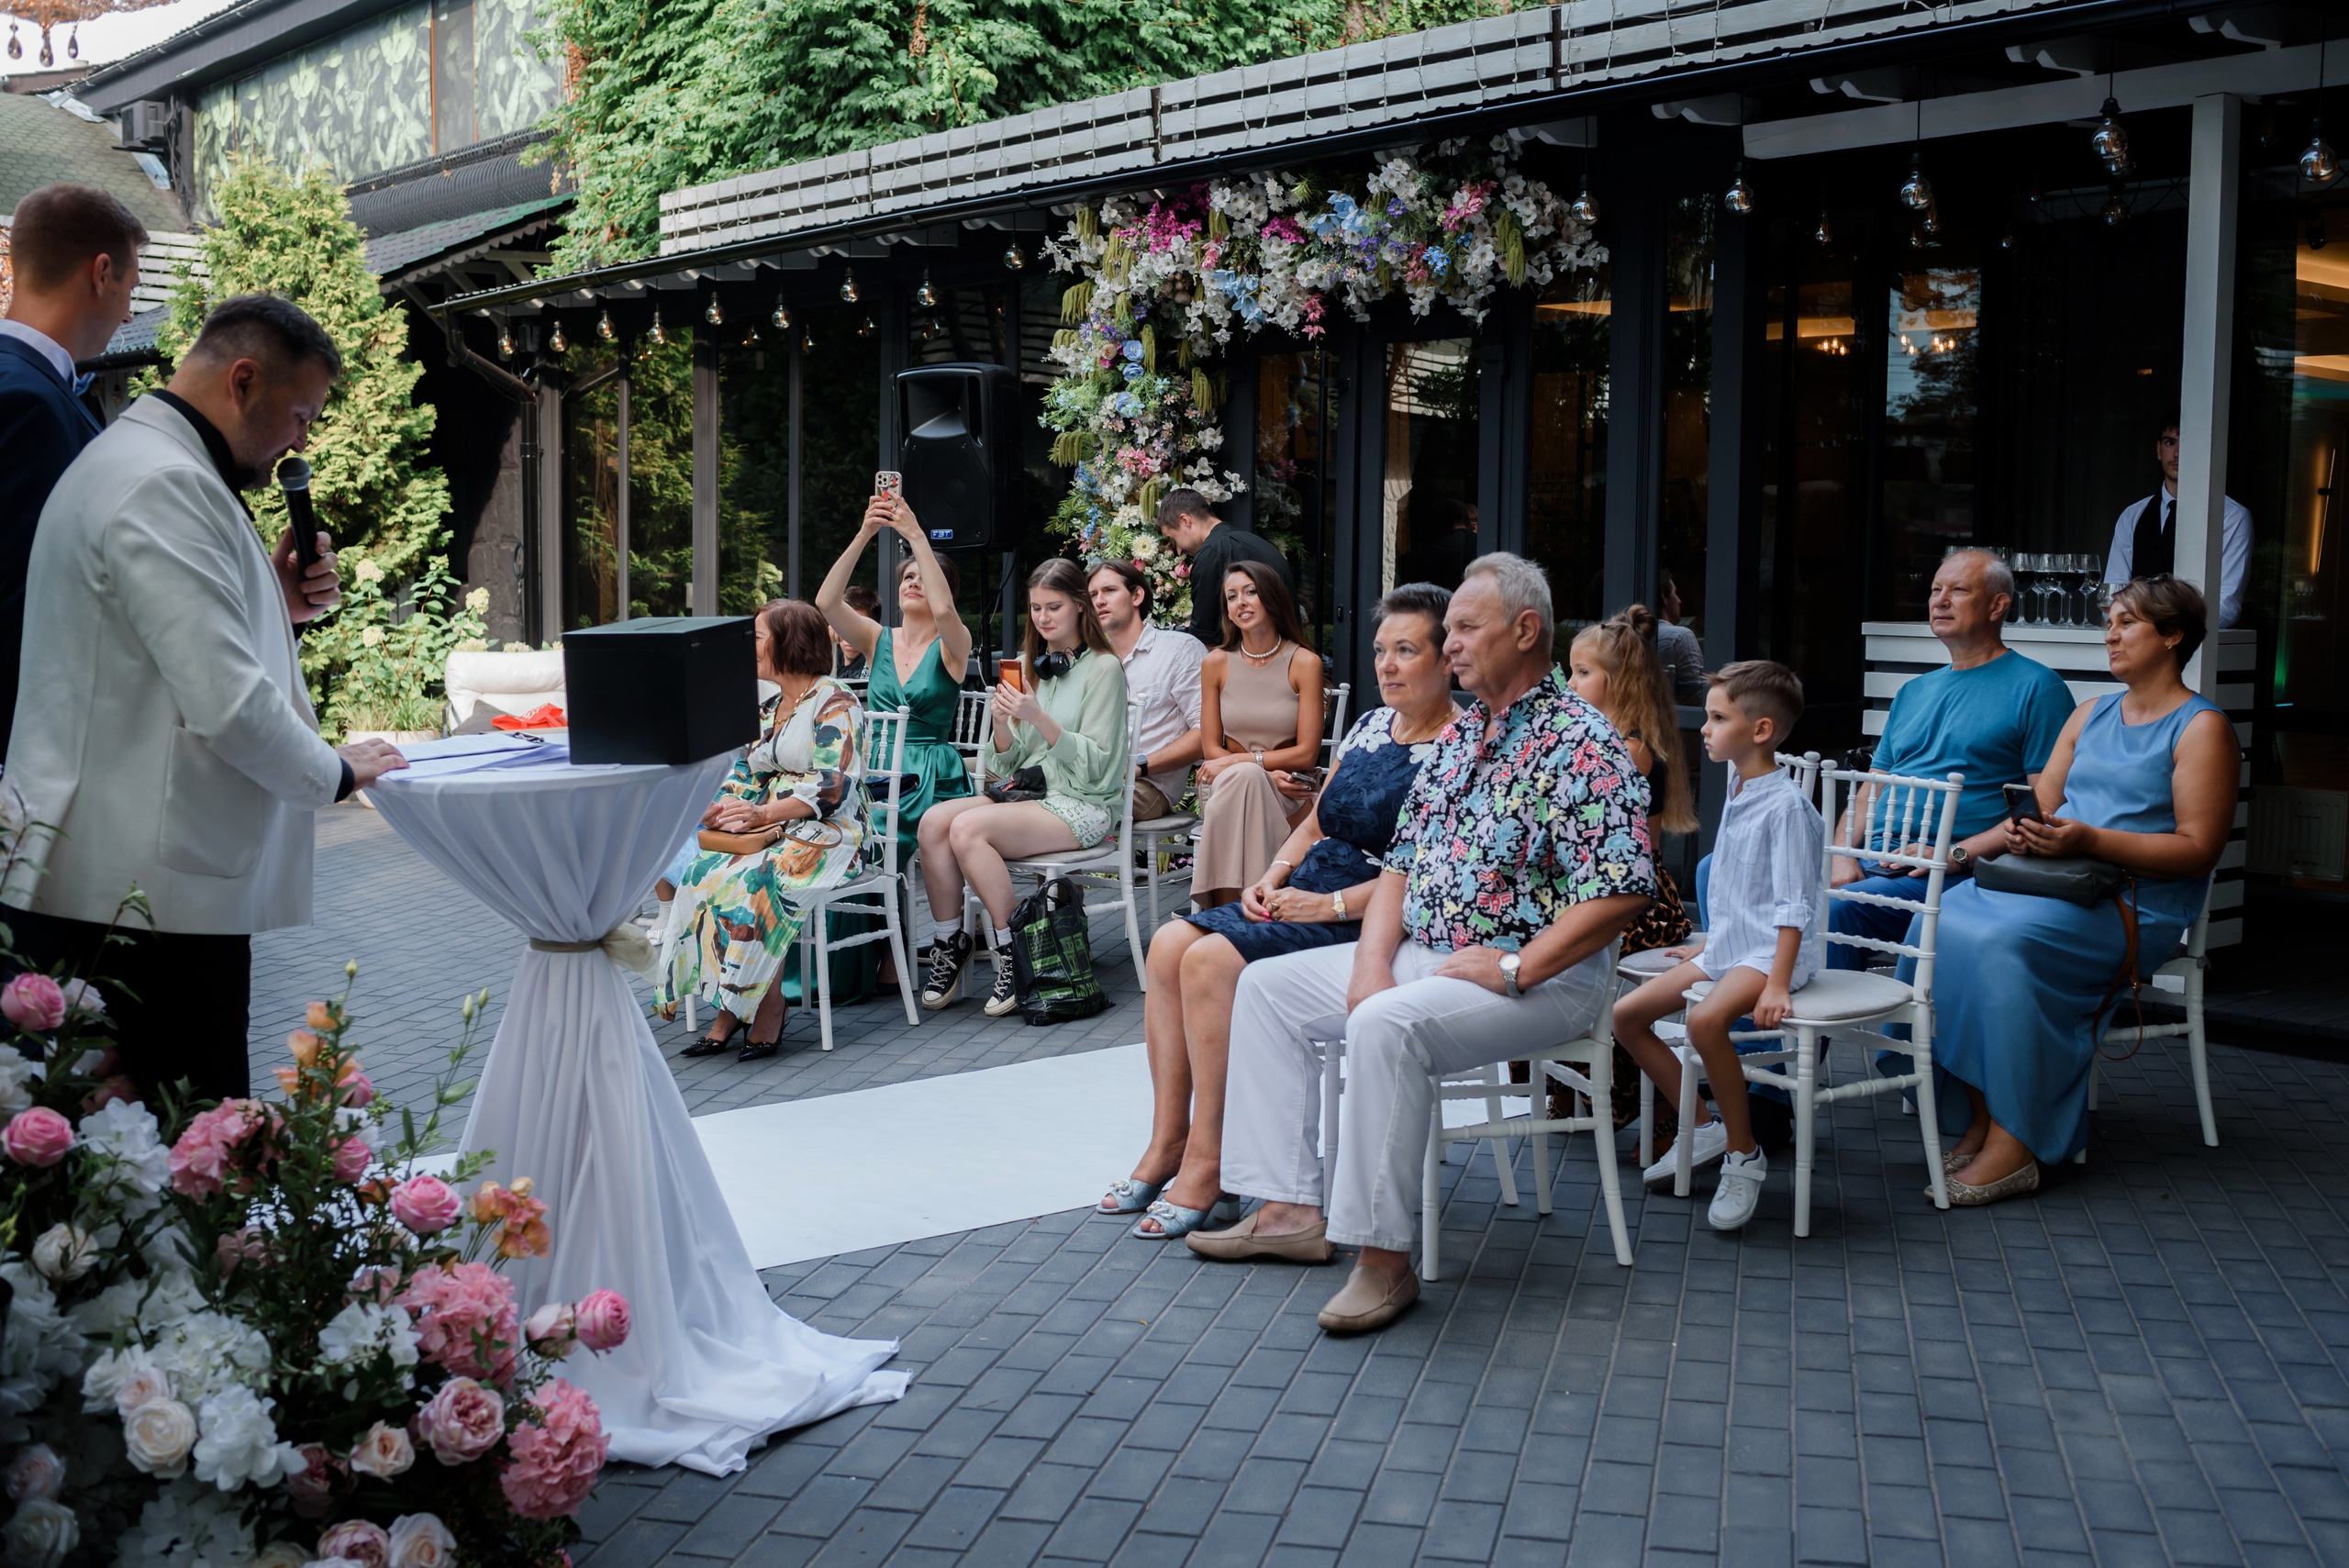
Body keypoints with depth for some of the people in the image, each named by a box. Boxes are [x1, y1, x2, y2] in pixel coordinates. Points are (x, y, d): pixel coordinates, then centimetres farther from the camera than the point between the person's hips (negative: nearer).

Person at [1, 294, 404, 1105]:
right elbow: (227, 705, -24)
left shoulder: (129, 460, 19)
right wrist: (334, 772, -7)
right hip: (146, 900, -11)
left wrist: (274, 604, 13)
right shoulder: (167, 485, -16)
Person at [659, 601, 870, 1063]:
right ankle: (732, 1006, -21)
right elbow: (745, 768, 17)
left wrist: (763, 814, -23)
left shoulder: (835, 702, -7)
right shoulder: (767, 705, 19)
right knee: (701, 872, -21)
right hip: (771, 830, 7)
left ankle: (767, 1005, -20)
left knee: (752, 880, -33)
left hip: (827, 831, -7)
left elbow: (832, 785, -17)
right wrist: (726, 805, -6)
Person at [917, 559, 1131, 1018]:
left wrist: (1039, 718, -21)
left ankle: (1012, 953, -17)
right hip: (1025, 793, 6)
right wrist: (1001, 723, -8)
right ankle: (949, 943, -9)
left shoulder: (1103, 668, -4)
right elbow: (1006, 765, 13)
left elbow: (1095, 766, -12)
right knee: (933, 821, -20)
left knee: (968, 828, -28)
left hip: (1082, 804, -6)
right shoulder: (1028, 667, 15)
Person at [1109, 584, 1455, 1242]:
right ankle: (1167, 1144, -7)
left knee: (1212, 960, -25)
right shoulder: (1369, 726, 17)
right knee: (1170, 943, -11)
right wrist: (1273, 877, 3)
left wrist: (1332, 904, -19)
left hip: (1369, 921, -9)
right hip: (1306, 896, 9)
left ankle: (1206, 1163, -17)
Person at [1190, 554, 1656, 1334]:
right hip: (1423, 956, 10)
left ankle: (1384, 1257, -26)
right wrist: (1372, 964, -3)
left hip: (1540, 978, -9)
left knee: (1385, 1025, -36)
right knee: (1266, 987, 7)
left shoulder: (1581, 743, -14)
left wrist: (1515, 967, -21)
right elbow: (1402, 865, 13)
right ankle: (1289, 1210, 4)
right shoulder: (1457, 735, 14)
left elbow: (1623, 890, -22)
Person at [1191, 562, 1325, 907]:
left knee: (1242, 778, -33)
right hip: (1227, 790, 1)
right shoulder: (1217, 663, 5)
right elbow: (1211, 749, 4)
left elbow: (1307, 753, -6)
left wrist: (1242, 761, -15)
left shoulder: (1304, 662, -3)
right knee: (1241, 778, -34)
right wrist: (1268, 774, -13)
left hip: (1288, 796, -1)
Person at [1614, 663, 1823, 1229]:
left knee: (1706, 1019, -36)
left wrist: (1777, 984, -27)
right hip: (1729, 946, 10)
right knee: (1626, 1015, 3)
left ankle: (1744, 1155, -18)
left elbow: (1792, 904, -21)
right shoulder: (1737, 796, 12)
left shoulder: (1786, 806, -16)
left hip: (1772, 950, -10)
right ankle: (1704, 1125, 14)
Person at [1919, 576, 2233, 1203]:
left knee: (2001, 943, -33)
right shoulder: (2092, 712, 22)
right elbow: (2042, 804, 18)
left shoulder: (2202, 728, -1)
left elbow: (2197, 850, -11)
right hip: (2053, 883, 7)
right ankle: (1980, 1120, -19)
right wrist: (2026, 832, -7)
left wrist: (2088, 839, -21)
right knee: (1939, 922, -21)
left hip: (2138, 905, -7)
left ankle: (2013, 1147, -29)